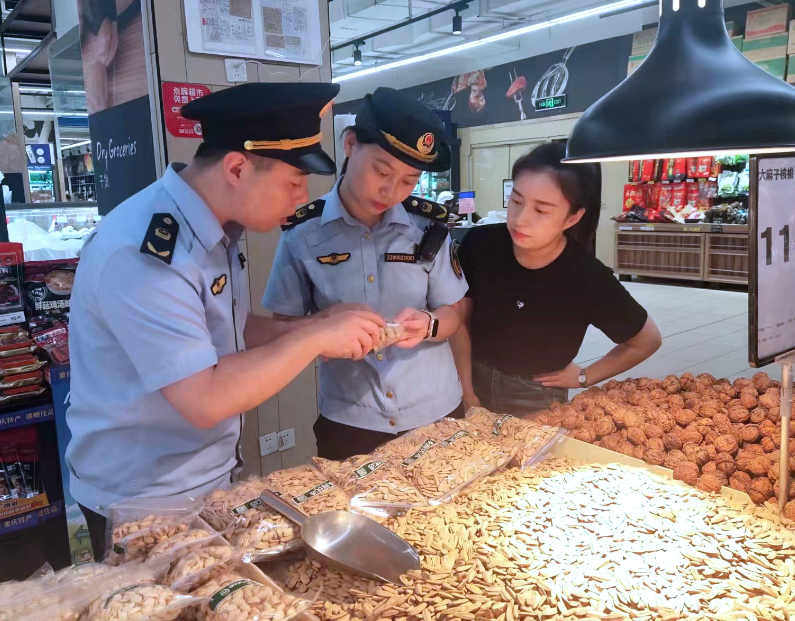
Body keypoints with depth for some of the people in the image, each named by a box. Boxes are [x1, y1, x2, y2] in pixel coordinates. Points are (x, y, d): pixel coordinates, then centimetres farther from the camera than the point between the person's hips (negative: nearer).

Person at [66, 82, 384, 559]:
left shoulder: (211, 225, 0)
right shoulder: (142, 252, -29)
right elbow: (205, 400, -33)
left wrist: (306, 332, -5)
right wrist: (314, 337, -26)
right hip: (142, 504, -8)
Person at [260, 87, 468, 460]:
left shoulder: (429, 226, -6)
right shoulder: (302, 233, -9)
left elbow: (453, 314, 0)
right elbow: (283, 326, -4)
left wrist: (427, 325, -22)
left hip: (436, 414, 2)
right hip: (349, 422, -1)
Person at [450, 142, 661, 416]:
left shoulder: (590, 279, -23)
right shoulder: (479, 244, -19)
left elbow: (648, 341, -5)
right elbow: (460, 319, -4)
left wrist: (583, 377, -3)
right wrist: (467, 392, -4)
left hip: (538, 403, -2)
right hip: (474, 384, 3)